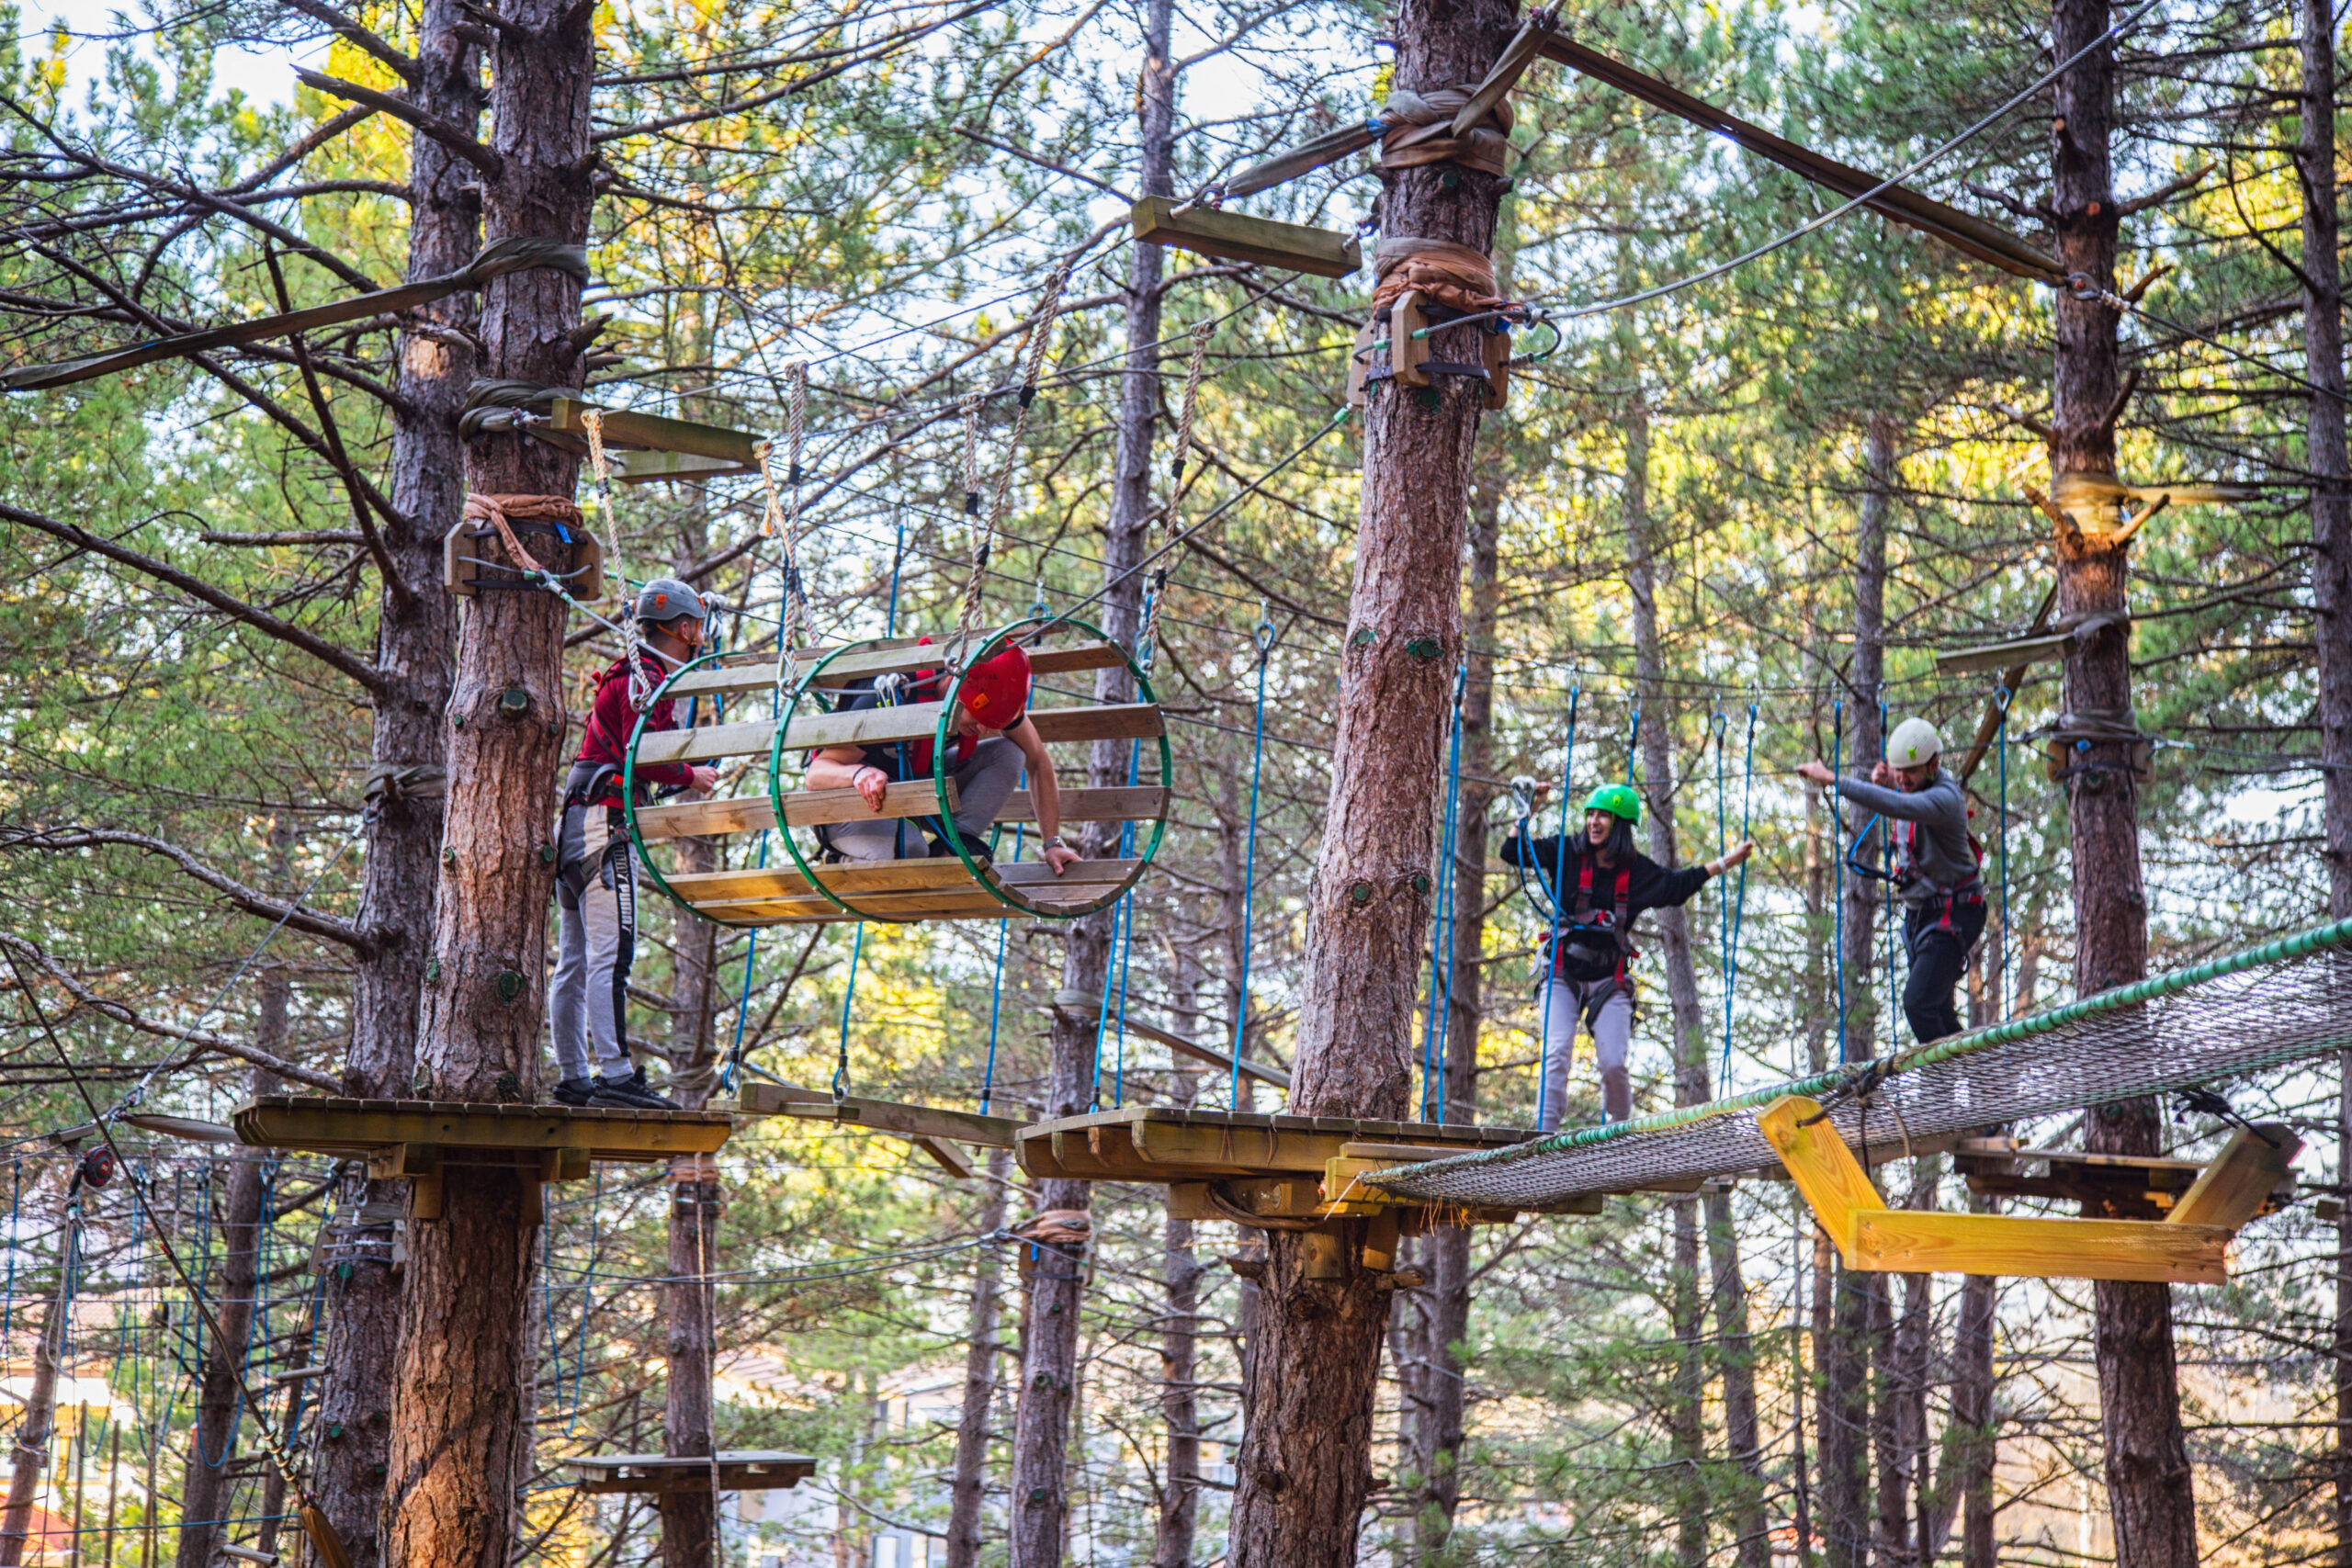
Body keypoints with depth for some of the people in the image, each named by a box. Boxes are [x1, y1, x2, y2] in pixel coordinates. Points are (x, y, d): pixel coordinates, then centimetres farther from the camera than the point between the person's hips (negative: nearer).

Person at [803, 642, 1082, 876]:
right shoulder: (887, 700, -35)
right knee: (907, 849, -39)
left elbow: (1038, 762, -6)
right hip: (858, 803, -6)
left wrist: (1052, 843, -12)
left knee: (1008, 753, -16)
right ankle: (849, 861, -8)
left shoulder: (993, 696, -20)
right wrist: (859, 773, -53)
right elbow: (816, 774, -31)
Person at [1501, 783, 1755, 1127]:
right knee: (1556, 1054, -15)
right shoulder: (1566, 853, -1)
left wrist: (1725, 863, 18)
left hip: (1610, 979, 1)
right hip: (1563, 973, -1)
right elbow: (1513, 852, 0)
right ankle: (1546, 1133, -15)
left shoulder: (1637, 870, 2)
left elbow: (1677, 885, 17)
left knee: (1614, 1063, -9)